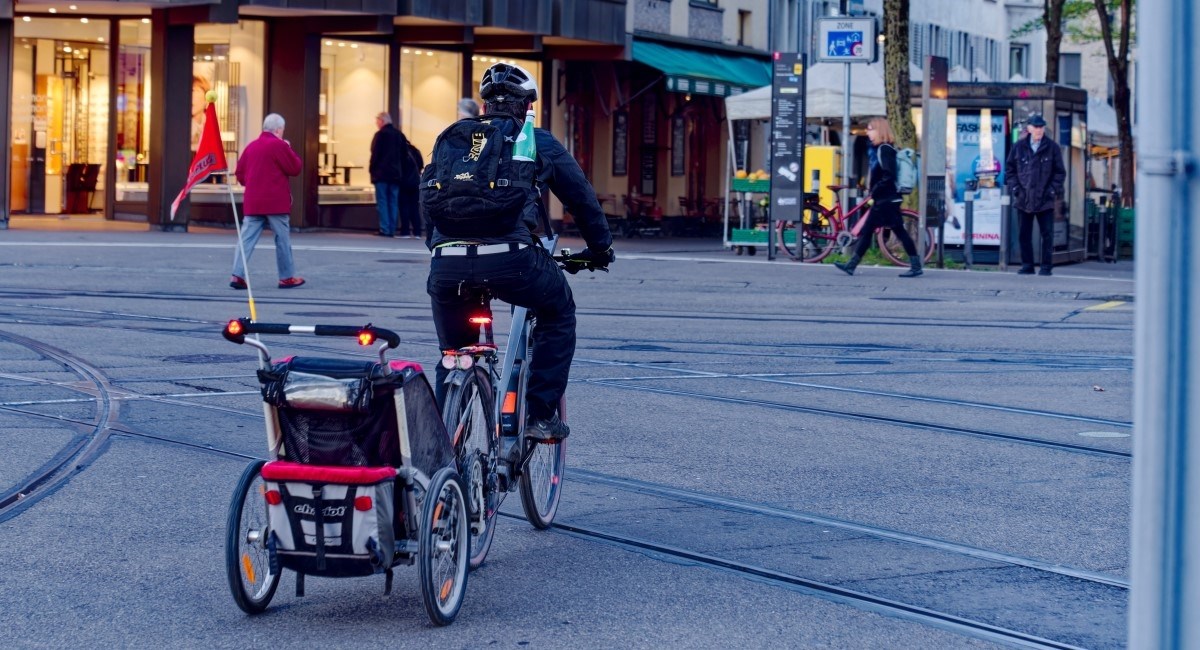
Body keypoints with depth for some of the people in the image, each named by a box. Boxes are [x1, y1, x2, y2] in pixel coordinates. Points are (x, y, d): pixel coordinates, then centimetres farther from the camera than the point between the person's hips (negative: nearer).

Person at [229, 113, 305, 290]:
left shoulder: (251, 146, 10)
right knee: (282, 239, 6)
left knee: (247, 239, 1)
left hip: (252, 202, 5)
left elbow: (240, 173, 13)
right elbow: (295, 169, -5)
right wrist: (289, 149, 6)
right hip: (276, 202, -5)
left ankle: (238, 274, -9)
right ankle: (287, 277, 12)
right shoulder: (279, 145, -9)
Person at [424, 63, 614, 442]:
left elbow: (426, 201, 31)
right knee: (558, 312, 24)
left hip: (447, 264, 3)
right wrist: (600, 247, 39)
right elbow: (581, 196, 25)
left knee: (453, 355, 22)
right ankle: (541, 415, 17)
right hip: (510, 259, -3)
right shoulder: (539, 143, 18)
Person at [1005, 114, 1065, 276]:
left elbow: (1060, 171, 5)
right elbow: (1010, 168, 11)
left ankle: (1046, 266, 5)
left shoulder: (1052, 147, 3)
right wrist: (1014, 187, -2)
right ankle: (1027, 265, 12)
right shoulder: (1019, 147, 6)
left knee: (1047, 234, -1)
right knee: (1024, 235, 5)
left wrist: (1053, 190, -6)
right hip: (1023, 199, 2)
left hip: (1045, 200, -2)